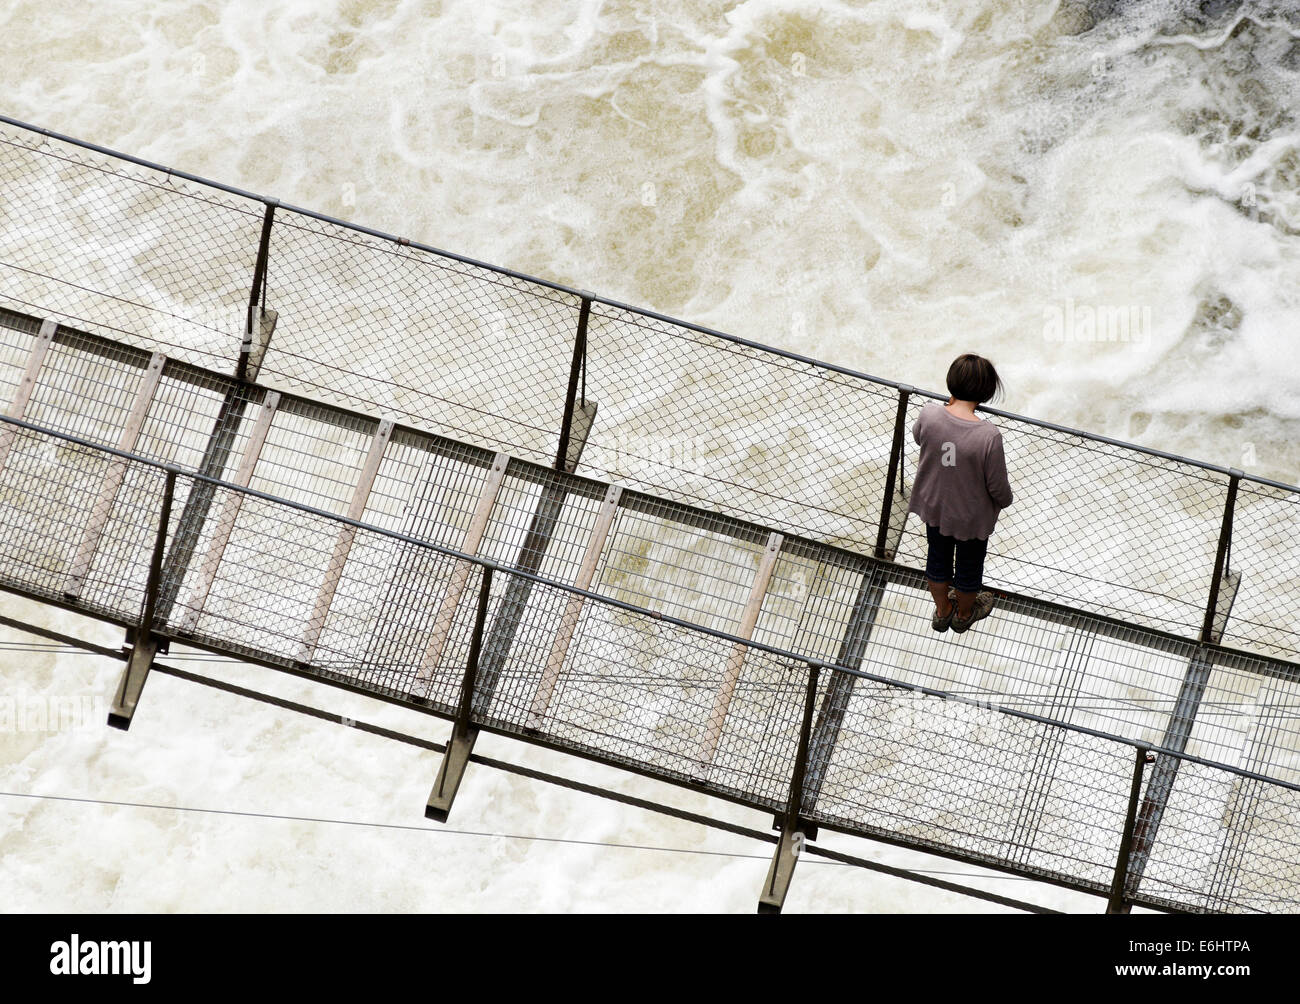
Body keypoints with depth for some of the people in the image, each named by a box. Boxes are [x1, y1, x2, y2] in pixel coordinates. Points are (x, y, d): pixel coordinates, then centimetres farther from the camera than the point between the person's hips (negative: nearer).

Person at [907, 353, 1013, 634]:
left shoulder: (929, 414, -27)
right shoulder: (988, 436, -36)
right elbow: (998, 486, -21)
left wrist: (950, 404, 1)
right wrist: (1004, 501, 1)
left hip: (933, 506, 3)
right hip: (971, 516, -3)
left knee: (938, 558, 31)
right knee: (969, 565, 27)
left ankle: (942, 611, 56)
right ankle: (964, 614, 55)